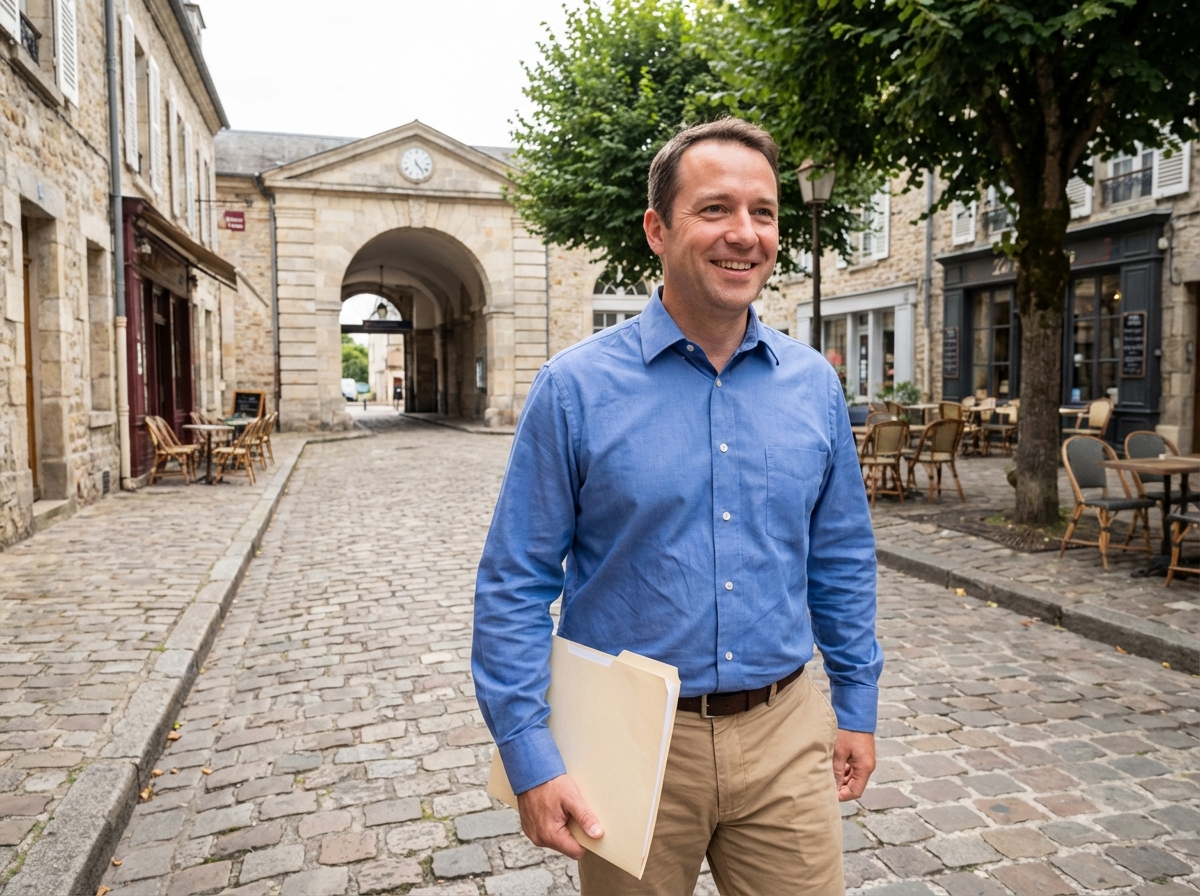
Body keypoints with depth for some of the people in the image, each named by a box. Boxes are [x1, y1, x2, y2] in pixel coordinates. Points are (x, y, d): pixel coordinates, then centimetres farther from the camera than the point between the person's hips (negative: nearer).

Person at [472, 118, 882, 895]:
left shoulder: (814, 384, 1)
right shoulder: (577, 387, -11)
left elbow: (843, 562, 9)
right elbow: (516, 585, -9)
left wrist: (857, 705, 10)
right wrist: (530, 759, -11)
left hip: (786, 739, 3)